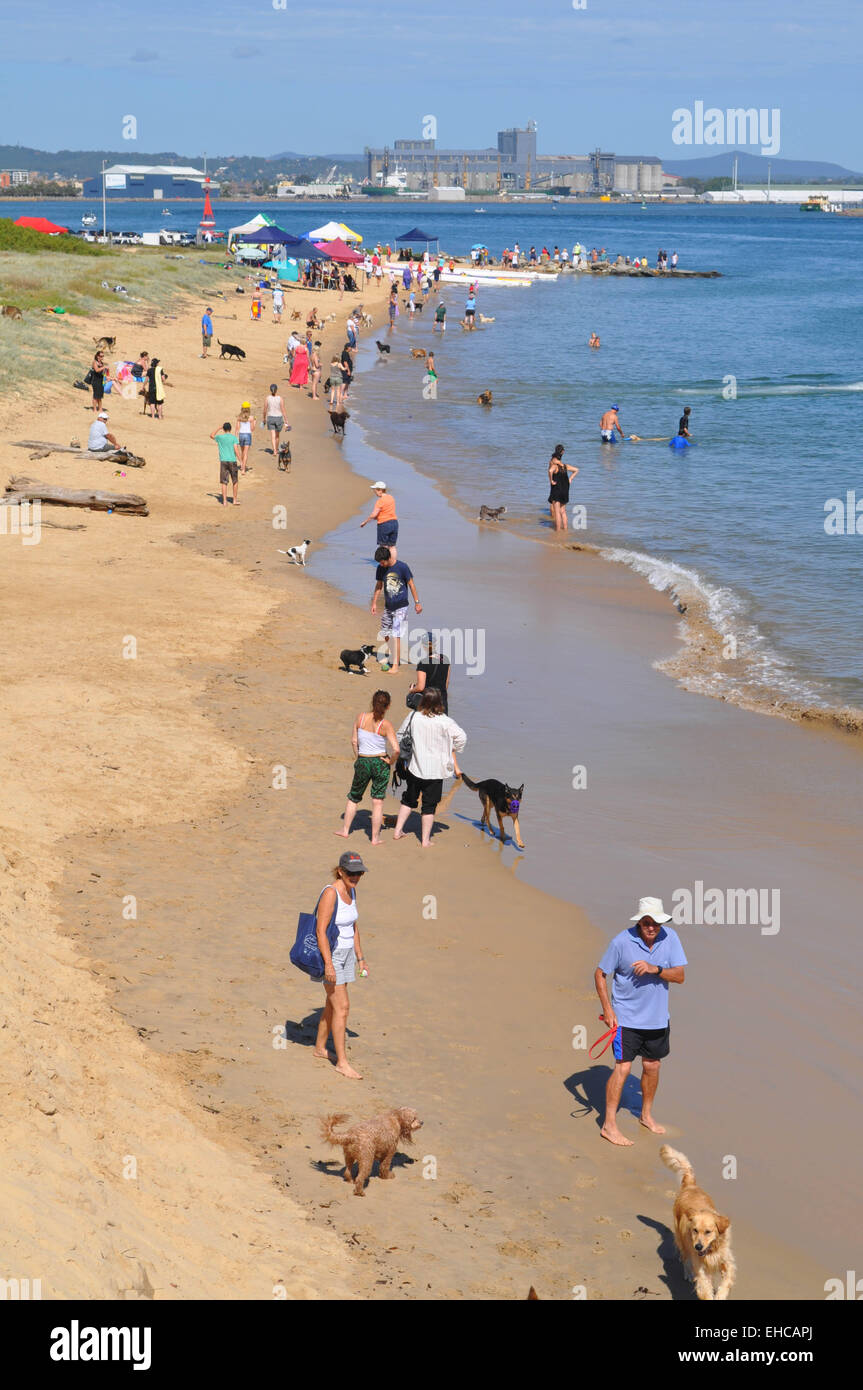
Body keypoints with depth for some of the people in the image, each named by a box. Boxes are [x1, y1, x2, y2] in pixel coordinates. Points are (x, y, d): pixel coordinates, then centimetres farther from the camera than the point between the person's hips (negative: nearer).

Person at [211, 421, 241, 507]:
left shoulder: (219, 437, 4)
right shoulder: (234, 438, -2)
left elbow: (211, 436, 25)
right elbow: (236, 450, -10)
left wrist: (219, 428, 30)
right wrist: (240, 461, -8)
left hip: (223, 461, 1)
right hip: (233, 461, -1)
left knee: (224, 482, 2)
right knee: (235, 481, 12)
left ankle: (225, 501, -1)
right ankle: (235, 500, 14)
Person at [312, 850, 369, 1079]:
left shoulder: (351, 891, 5)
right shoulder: (330, 893, -21)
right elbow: (321, 931, -23)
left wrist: (360, 958, 16)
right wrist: (328, 964, -27)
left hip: (346, 953, 9)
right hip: (330, 955, -9)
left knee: (333, 1004, 17)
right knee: (342, 1007, -9)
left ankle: (319, 1048, 33)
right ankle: (342, 1062, -4)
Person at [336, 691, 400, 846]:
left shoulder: (360, 717, -7)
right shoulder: (385, 725, -15)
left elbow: (354, 741, 0)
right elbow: (396, 749, -22)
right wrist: (391, 761, -3)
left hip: (362, 762, 2)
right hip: (380, 763, -2)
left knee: (354, 797, 21)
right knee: (377, 801, 7)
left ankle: (345, 830, 31)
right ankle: (375, 837, 12)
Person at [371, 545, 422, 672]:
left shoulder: (402, 567, -14)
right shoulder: (380, 568, -1)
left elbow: (411, 584, -6)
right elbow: (378, 586, 12)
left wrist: (417, 602, -3)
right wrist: (374, 603, 10)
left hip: (401, 606, -5)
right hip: (388, 606, 5)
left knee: (396, 636, -11)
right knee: (384, 635, 9)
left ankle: (396, 665, -8)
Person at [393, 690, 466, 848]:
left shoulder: (413, 717, -6)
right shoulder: (445, 722, -14)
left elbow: (401, 735, 5)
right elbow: (461, 737, -7)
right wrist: (452, 751, 11)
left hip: (414, 768, 3)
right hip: (435, 770, -2)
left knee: (409, 799, 22)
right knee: (429, 805, 7)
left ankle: (398, 831, 23)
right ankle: (425, 840, 11)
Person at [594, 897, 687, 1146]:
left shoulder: (670, 937, -6)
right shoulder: (621, 942, -16)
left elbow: (680, 976, -8)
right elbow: (599, 974, -6)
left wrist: (655, 969, -25)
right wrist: (607, 1009, -13)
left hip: (658, 1018, 4)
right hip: (627, 1019, -4)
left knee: (652, 1066, 16)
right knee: (622, 1068, -9)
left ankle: (647, 1115, 37)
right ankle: (609, 1125, 0)